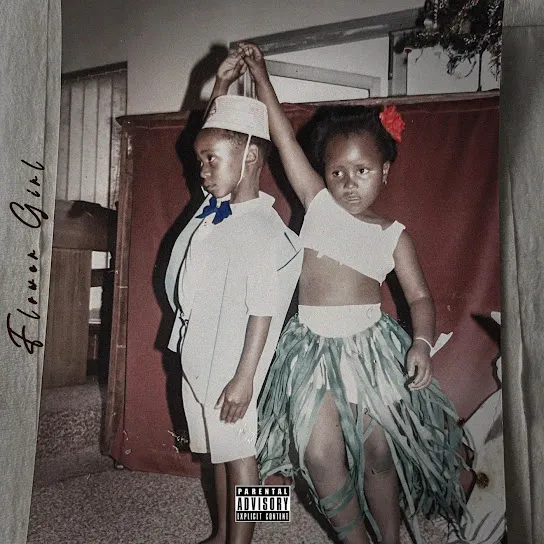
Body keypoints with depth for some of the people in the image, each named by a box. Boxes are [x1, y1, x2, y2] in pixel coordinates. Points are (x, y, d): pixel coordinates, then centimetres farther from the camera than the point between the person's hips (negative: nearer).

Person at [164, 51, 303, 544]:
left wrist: (244, 378, -19)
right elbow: (214, 136, 21)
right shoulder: (215, 207, 5)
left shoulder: (263, 228, -18)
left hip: (230, 360, -8)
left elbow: (262, 310, -20)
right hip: (196, 350, 9)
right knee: (216, 447, 20)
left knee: (237, 449, 7)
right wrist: (221, 86, 13)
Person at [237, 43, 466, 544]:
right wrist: (262, 80, 5)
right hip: (312, 344, 1)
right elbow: (286, 139, 3)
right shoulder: (318, 204, 4)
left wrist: (423, 343, -17)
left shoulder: (393, 235, 2)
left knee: (378, 453, 9)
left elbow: (420, 296, 0)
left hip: (369, 345, 0)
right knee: (320, 455, -4)